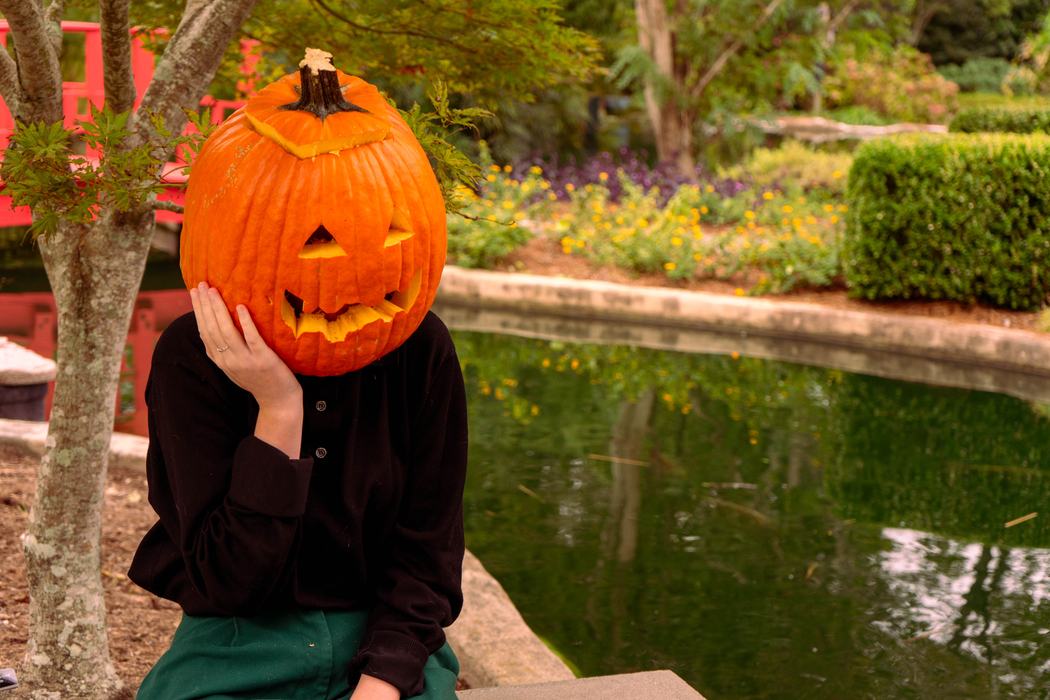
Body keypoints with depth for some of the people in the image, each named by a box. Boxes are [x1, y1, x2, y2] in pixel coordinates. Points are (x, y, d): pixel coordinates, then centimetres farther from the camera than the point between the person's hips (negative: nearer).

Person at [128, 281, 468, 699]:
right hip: (237, 651, 0)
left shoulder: (420, 347, -6)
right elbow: (229, 580, -14)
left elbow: (426, 555, -3)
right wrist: (278, 408, -21)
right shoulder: (192, 353, -10)